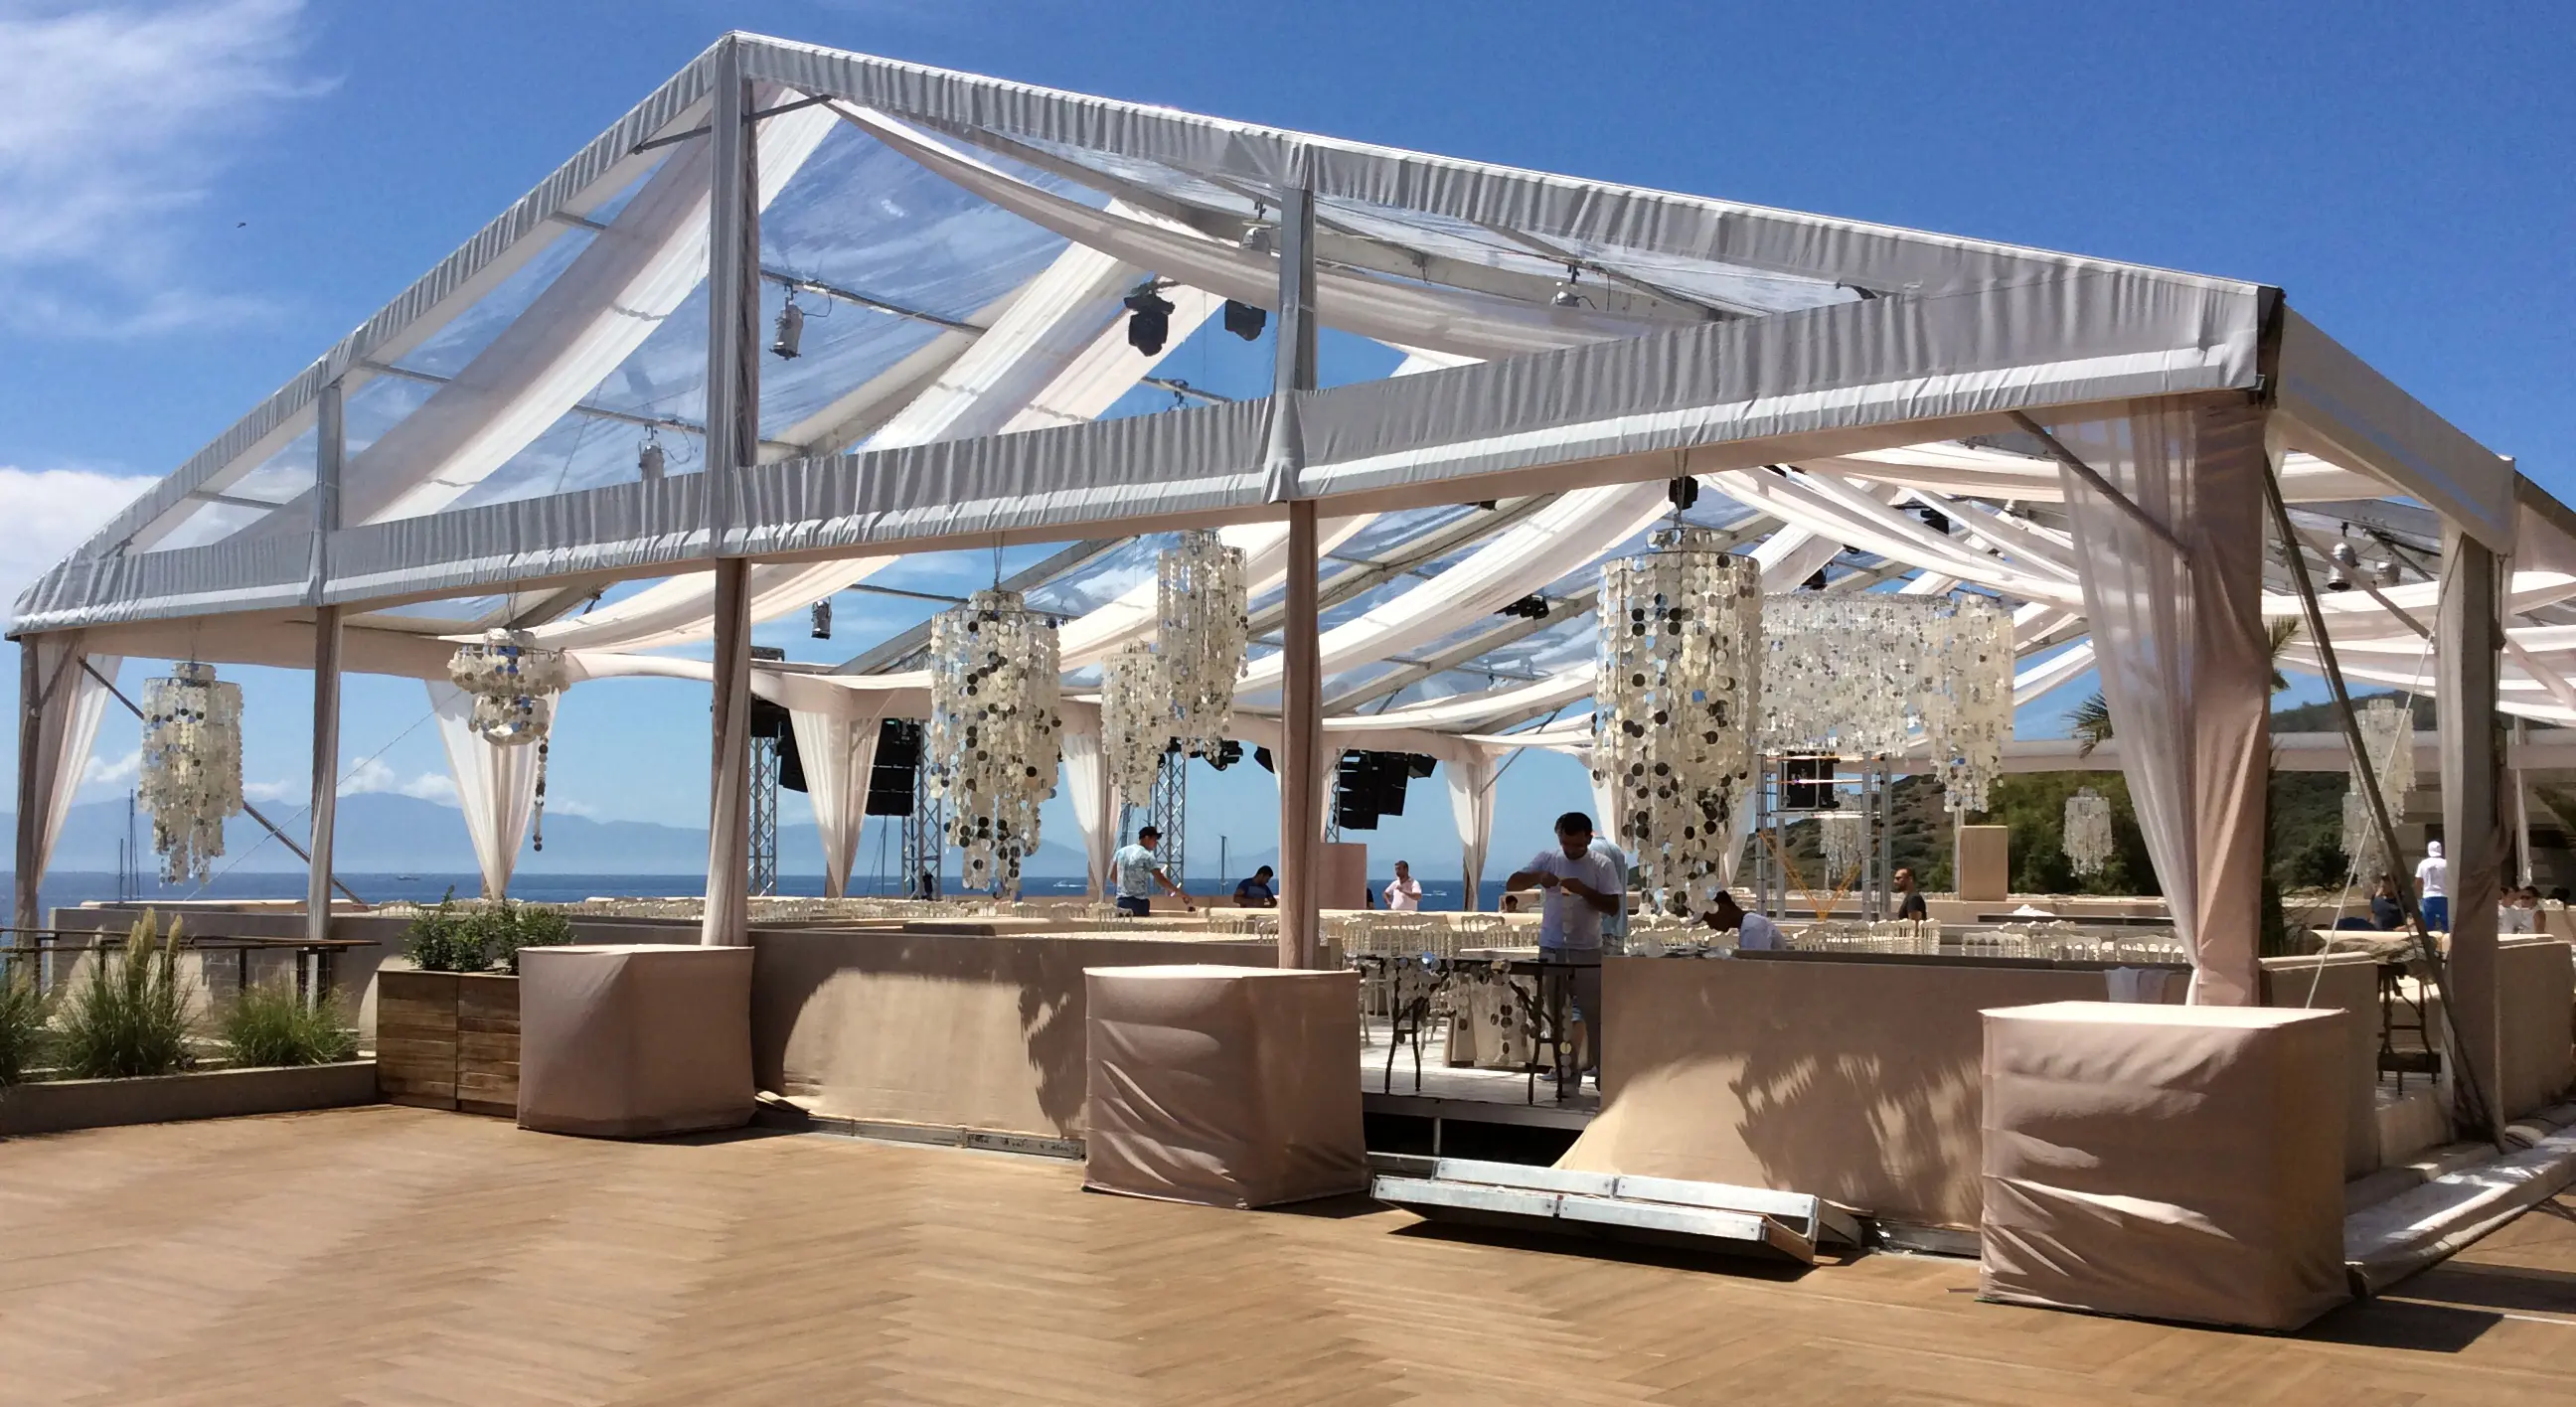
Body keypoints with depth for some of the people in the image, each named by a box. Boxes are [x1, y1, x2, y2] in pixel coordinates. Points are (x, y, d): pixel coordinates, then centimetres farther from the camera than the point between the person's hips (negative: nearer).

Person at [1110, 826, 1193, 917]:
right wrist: (1179, 892, -10)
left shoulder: (1121, 851, 10)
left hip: (1122, 901, 6)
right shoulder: (1146, 856, -10)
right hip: (1138, 902, -6)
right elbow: (1161, 879, -14)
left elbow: (1112, 875, 16)